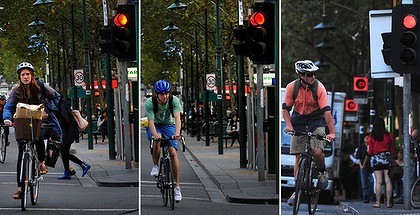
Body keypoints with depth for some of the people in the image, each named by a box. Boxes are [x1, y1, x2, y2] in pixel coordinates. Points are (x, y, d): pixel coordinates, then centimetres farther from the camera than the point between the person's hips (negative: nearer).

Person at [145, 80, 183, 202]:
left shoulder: (174, 100, -21)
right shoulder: (149, 103, -24)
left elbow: (177, 117, -32)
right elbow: (151, 121, -31)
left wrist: (177, 132, -50)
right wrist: (154, 133, -52)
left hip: (168, 125, 1)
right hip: (155, 126, -1)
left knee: (173, 152, -16)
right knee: (157, 139, -36)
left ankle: (177, 186, -11)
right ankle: (155, 166, -13)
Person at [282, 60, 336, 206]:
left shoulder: (319, 87, -18)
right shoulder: (292, 87, -13)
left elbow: (326, 111, -22)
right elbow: (286, 108, -6)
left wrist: (332, 132, -29)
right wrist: (288, 125, -22)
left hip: (316, 121, -2)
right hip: (299, 123, 2)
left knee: (317, 152, -23)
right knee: (298, 158, 0)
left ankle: (323, 173, 8)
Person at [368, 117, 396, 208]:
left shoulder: (372, 137, -3)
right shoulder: (389, 135, -3)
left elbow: (370, 152, 1)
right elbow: (393, 150, 4)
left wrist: (369, 151, 22)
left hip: (376, 160, 0)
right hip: (387, 159, 0)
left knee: (378, 182, 1)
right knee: (388, 181, 1)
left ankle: (378, 202, -1)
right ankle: (388, 202, 0)